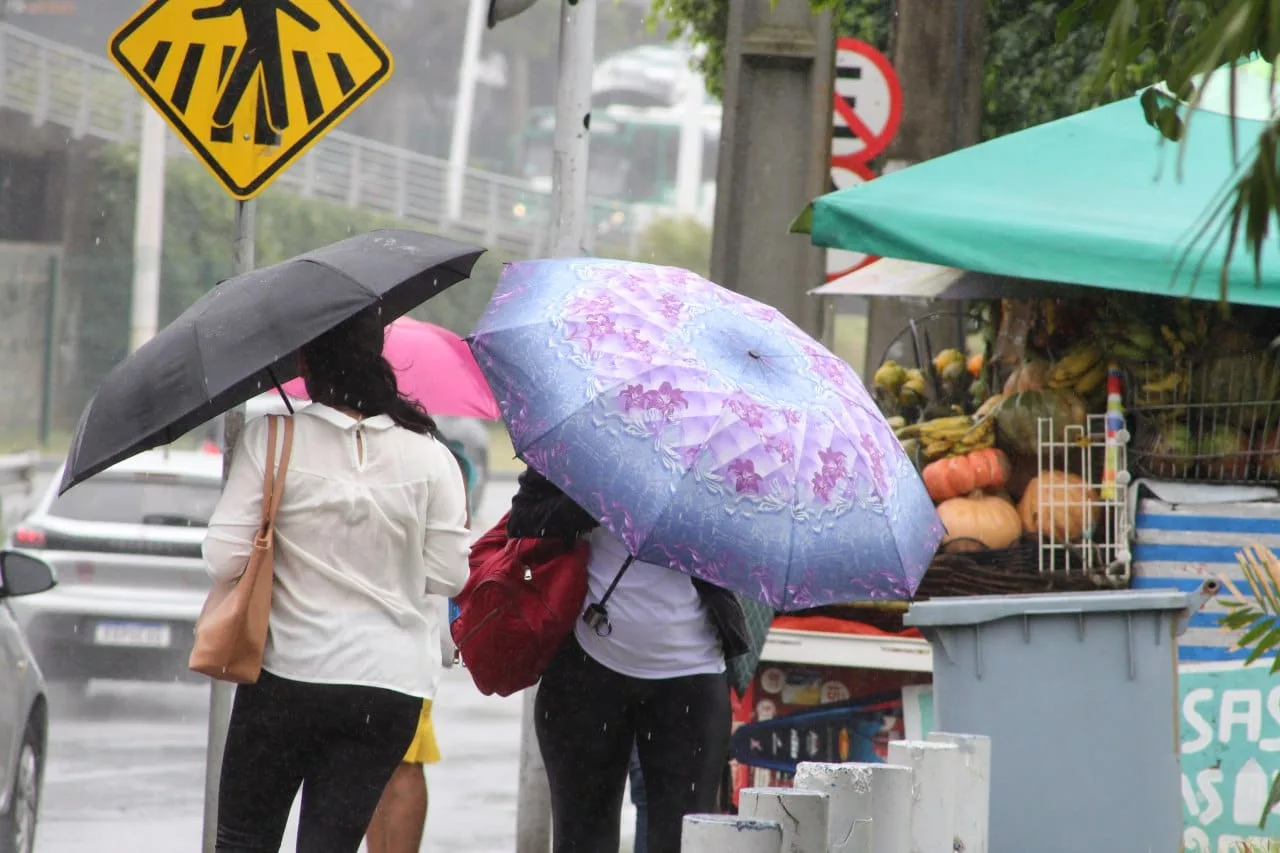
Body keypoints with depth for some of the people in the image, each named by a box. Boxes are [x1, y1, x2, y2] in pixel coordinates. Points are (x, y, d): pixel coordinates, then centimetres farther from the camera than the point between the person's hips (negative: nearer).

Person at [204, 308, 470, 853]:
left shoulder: (269, 440, -9)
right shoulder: (427, 455, -2)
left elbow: (224, 558, -10)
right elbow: (448, 573, 0)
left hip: (288, 671, -2)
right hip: (391, 683, 2)